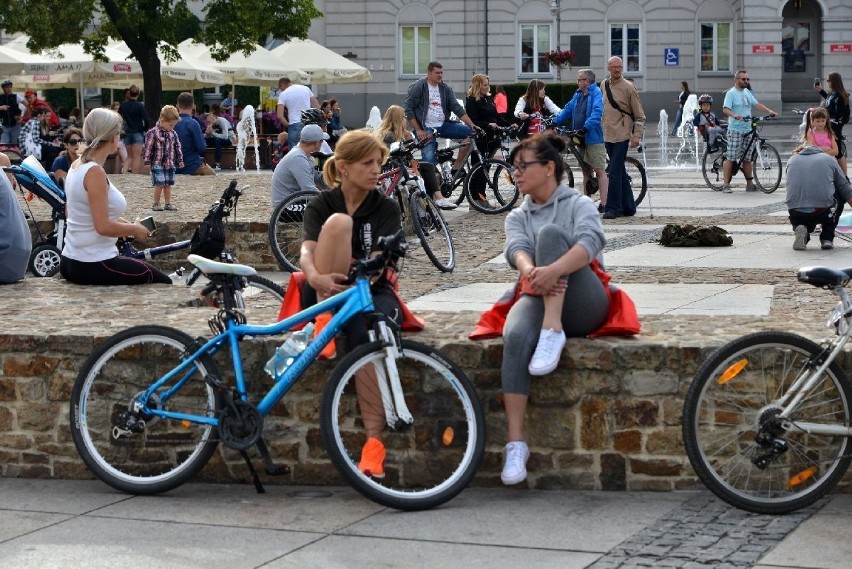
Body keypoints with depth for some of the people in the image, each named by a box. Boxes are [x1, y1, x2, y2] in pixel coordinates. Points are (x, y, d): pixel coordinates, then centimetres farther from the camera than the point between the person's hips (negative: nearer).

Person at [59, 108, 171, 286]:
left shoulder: (77, 165, 7)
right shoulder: (95, 172, -20)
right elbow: (103, 227, -24)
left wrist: (121, 223, 14)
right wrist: (134, 229, -8)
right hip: (93, 266, -9)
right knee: (163, 283, 5)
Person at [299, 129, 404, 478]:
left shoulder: (386, 209, 3)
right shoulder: (321, 205, 3)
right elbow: (307, 254, -14)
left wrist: (357, 273, -33)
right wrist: (317, 278, -37)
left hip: (371, 291, 0)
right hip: (325, 293, 0)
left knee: (365, 338, -38)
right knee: (339, 222, -25)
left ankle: (373, 442, -32)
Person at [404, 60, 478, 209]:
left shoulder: (445, 88, 9)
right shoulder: (418, 87, -5)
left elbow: (457, 108, 5)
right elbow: (408, 109, -6)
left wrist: (472, 125, -6)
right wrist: (418, 130, -13)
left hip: (443, 125, 5)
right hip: (426, 128, -5)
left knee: (471, 133, -14)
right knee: (429, 161, -18)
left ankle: (456, 169, -4)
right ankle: (438, 197, -23)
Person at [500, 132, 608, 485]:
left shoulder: (578, 204, 8)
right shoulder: (518, 217, 19)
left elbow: (591, 242, -16)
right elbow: (517, 250, -5)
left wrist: (554, 270, -37)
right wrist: (531, 273, -32)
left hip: (582, 306, -3)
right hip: (538, 298, 3)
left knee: (550, 233, -25)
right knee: (516, 337, -34)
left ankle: (553, 332, -36)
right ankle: (516, 444, -37)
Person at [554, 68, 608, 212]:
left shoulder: (596, 93, -11)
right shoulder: (578, 94, 15)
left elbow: (597, 112, -24)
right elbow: (568, 109, 19)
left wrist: (586, 127, -34)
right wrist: (554, 122, 9)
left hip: (594, 137, -9)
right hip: (581, 138, 9)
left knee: (599, 171, -6)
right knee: (585, 171, 13)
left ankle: (603, 204, -7)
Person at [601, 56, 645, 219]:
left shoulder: (628, 87, -7)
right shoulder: (604, 85, 11)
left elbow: (639, 115, -6)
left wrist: (637, 136, -13)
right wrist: (602, 126, 24)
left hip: (622, 135, -7)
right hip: (608, 135, 7)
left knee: (615, 172, -11)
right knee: (620, 173, 12)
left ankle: (613, 208, -7)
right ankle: (628, 207, 19)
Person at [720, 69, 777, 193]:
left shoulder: (747, 92, 16)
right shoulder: (731, 93, -7)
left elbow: (756, 104, 16)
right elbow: (725, 109, -18)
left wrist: (769, 111, 2)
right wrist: (735, 115, -36)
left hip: (748, 130, 7)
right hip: (735, 130, -7)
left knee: (747, 158, 9)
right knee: (730, 158, -7)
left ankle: (749, 184, 14)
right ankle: (726, 185, -4)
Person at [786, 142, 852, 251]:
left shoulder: (792, 160, 18)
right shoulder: (829, 159, 15)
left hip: (795, 213, 2)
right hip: (822, 212, -2)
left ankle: (800, 228, 0)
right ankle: (827, 238, 20)